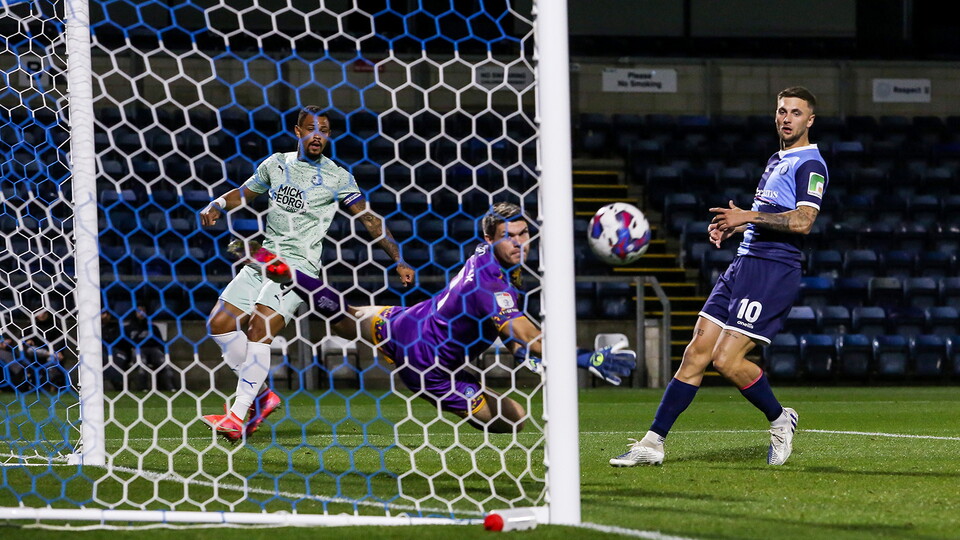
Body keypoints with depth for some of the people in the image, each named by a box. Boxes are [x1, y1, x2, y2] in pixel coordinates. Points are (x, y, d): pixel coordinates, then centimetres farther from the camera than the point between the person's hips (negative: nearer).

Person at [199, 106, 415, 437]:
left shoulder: (337, 178, 0)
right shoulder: (276, 164, 11)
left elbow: (369, 219, 2)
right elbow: (244, 193, 24)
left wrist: (399, 260, -2)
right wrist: (215, 206, 4)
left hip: (300, 264, -6)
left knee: (260, 328, -22)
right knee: (220, 323, -1)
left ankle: (238, 417, -22)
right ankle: (262, 395, 11)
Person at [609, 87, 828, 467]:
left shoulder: (810, 165, -7)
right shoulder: (776, 161, 22)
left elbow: (802, 221, -21)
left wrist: (749, 216, -22)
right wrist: (731, 227, 15)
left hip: (773, 271, -9)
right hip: (744, 263, 9)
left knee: (727, 359, -15)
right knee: (697, 353, 2)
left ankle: (780, 420, 9)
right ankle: (653, 442, 1)